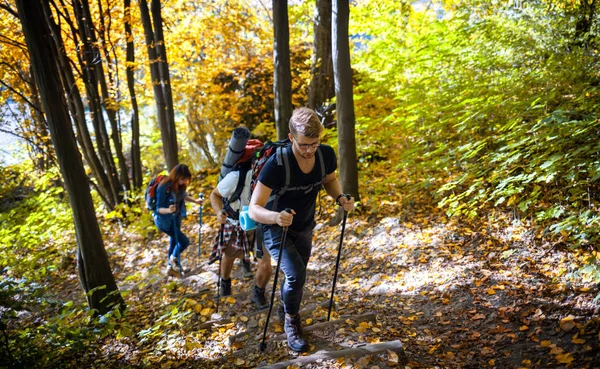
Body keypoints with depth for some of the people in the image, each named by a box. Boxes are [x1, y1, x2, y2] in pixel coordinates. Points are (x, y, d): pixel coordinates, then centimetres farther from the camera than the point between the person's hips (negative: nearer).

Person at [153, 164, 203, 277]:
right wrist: (169, 210, -46)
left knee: (174, 242, 20)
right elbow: (158, 208, -27)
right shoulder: (164, 187, -32)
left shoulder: (180, 185, -12)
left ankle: (170, 266, 41)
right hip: (164, 220, -7)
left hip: (176, 218, 7)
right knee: (184, 241, -9)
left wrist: (195, 200, 2)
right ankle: (174, 259, 21)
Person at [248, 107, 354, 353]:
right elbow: (254, 208, -34)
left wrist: (340, 198, -17)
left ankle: (286, 308, 53)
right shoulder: (277, 164, -34)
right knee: (296, 275, -23)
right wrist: (275, 216, -55)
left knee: (296, 276, 22)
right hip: (276, 229, -5)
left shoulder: (326, 154, -20)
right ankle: (291, 321, 6)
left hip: (304, 228, 5)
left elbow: (330, 180, 3)